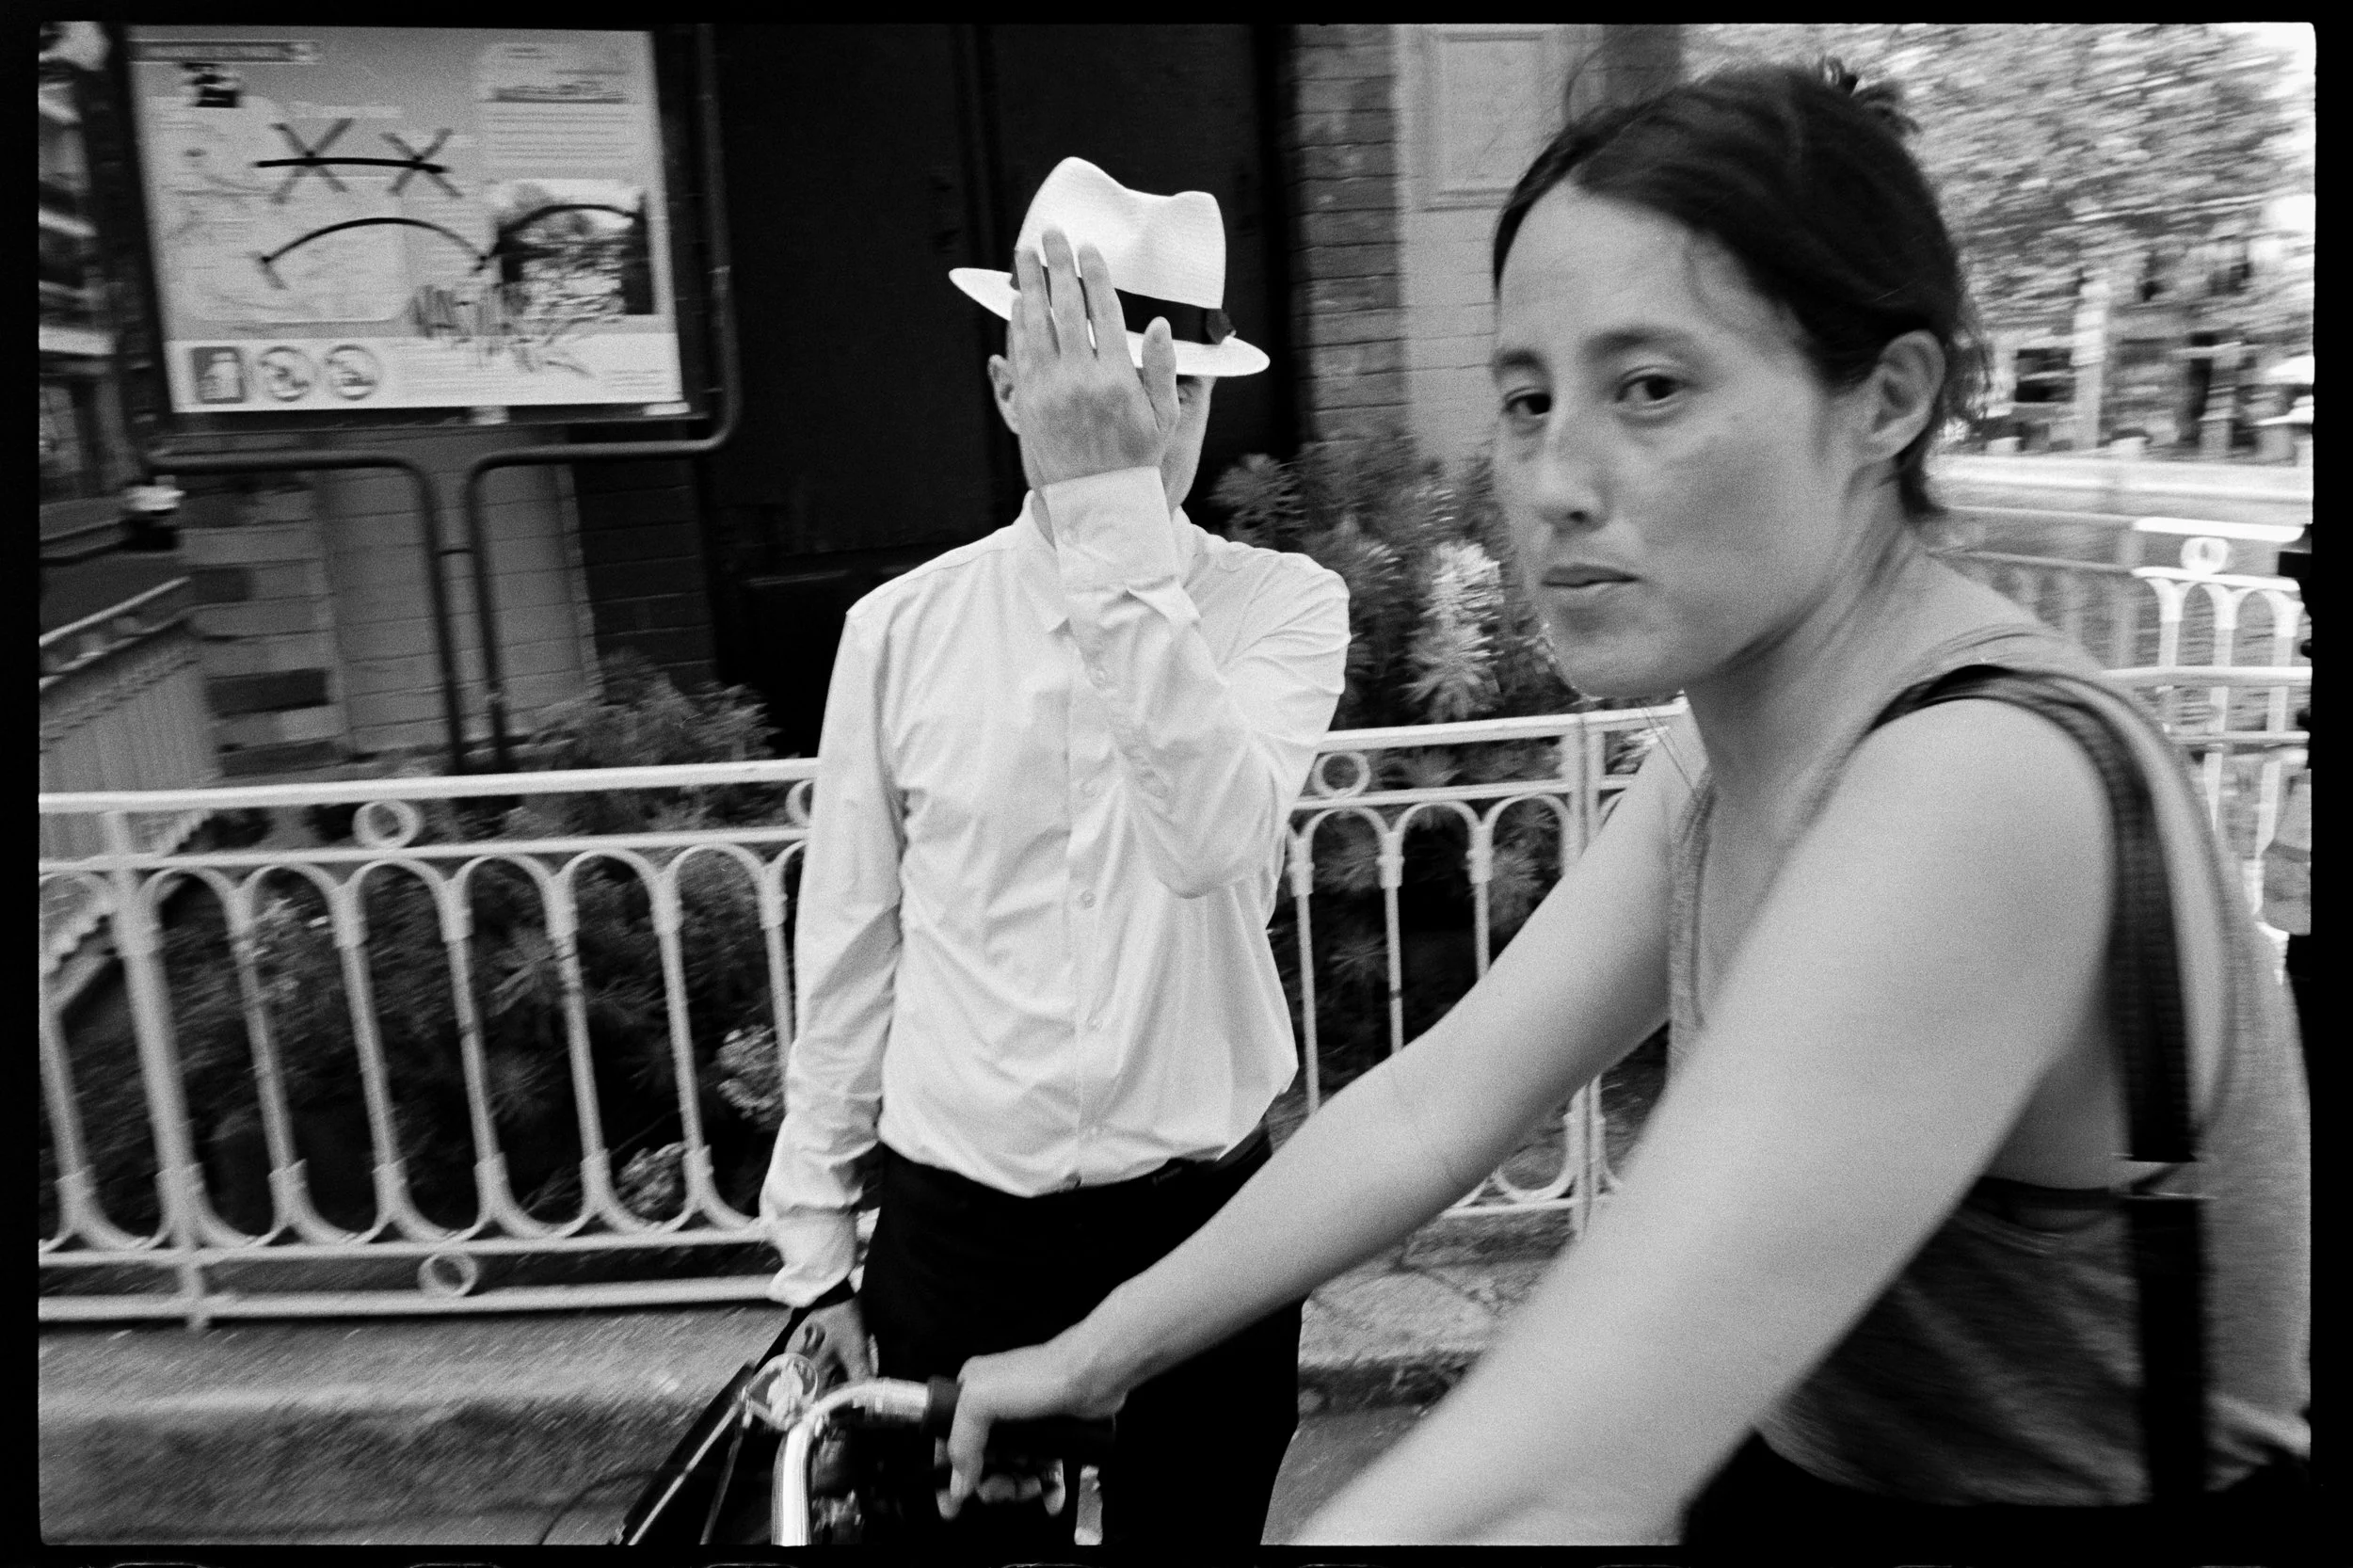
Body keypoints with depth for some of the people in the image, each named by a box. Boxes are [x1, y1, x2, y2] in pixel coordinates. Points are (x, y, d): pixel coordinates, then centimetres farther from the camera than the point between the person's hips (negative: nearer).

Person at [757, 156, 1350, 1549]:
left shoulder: (1283, 605, -6)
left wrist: (1117, 512, -28)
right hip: (956, 1233, 1)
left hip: (1202, 1222, 0)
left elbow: (1216, 833, -26)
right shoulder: (903, 629, -3)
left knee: (1194, 1523, 17)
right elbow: (848, 958, 2)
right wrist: (816, 1247, 6)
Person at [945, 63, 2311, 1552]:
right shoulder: (1736, 753, -4)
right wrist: (1097, 1355, 3)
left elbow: (1536, 1502, -37)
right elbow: (1427, 1111, -1)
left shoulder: (1986, 787, -31)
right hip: (1798, 1478, 6)